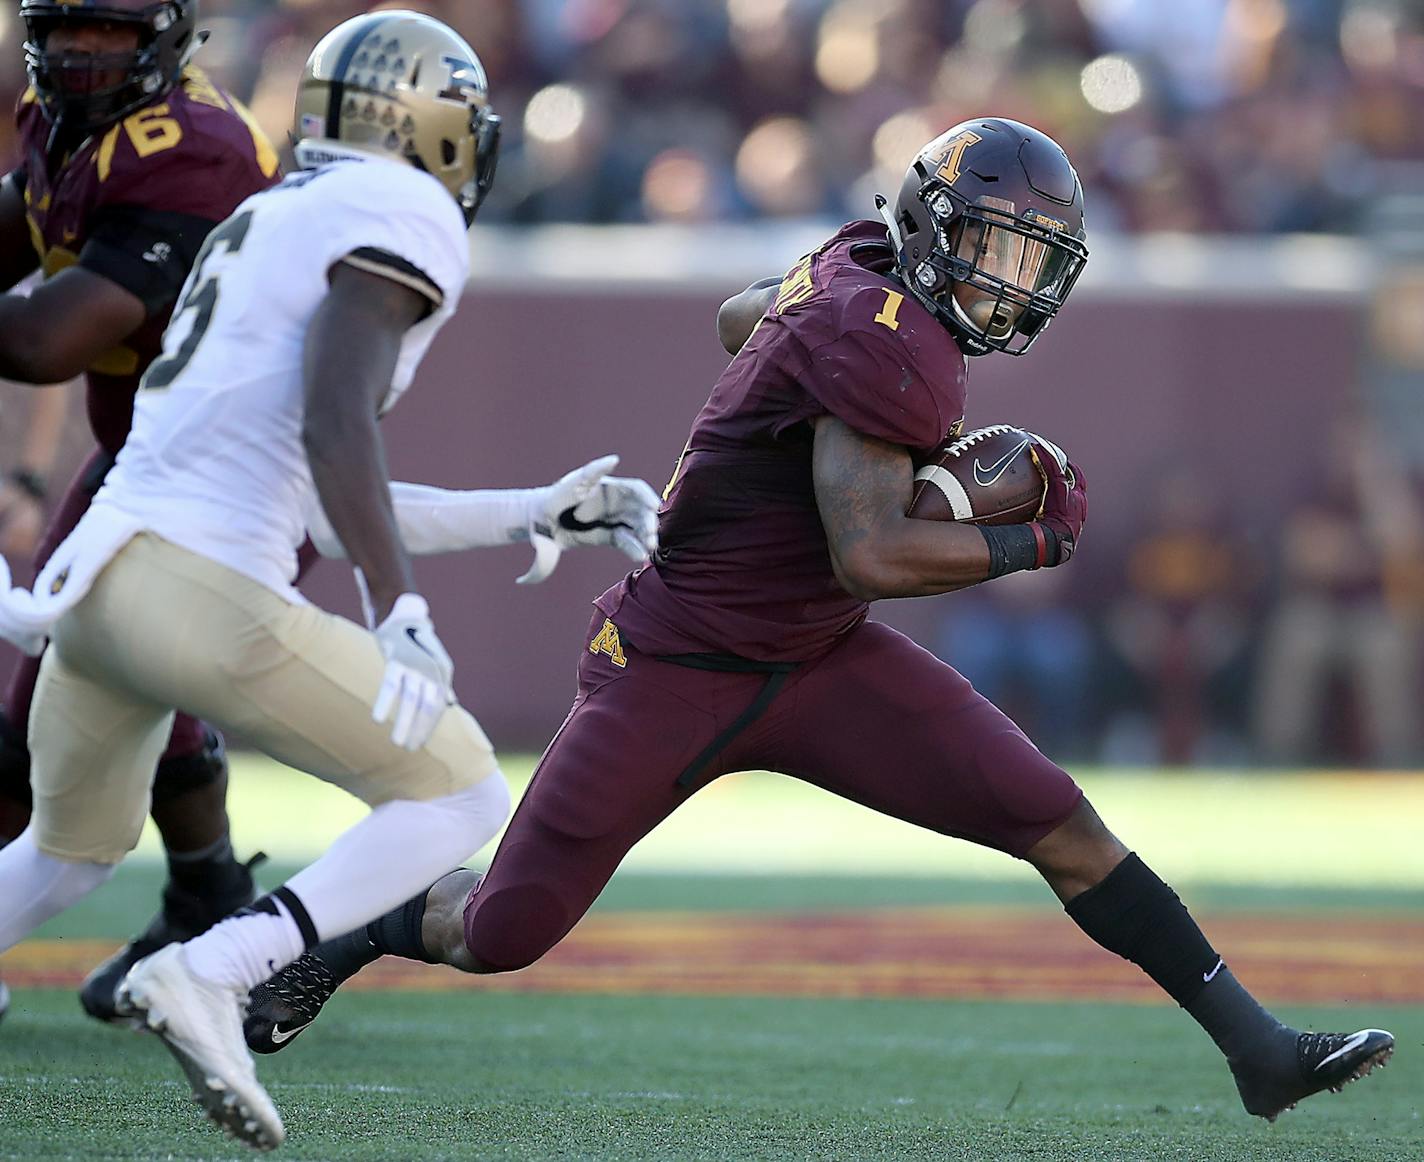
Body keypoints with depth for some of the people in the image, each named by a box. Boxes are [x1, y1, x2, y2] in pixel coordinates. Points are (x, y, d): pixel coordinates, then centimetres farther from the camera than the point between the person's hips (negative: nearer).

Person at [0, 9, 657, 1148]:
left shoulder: (270, 226, 25)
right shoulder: (402, 218, -2)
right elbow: (335, 425, -18)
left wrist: (536, 514, 31)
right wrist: (400, 616, -23)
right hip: (202, 594, -9)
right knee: (460, 798, 2)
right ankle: (208, 977, -14)